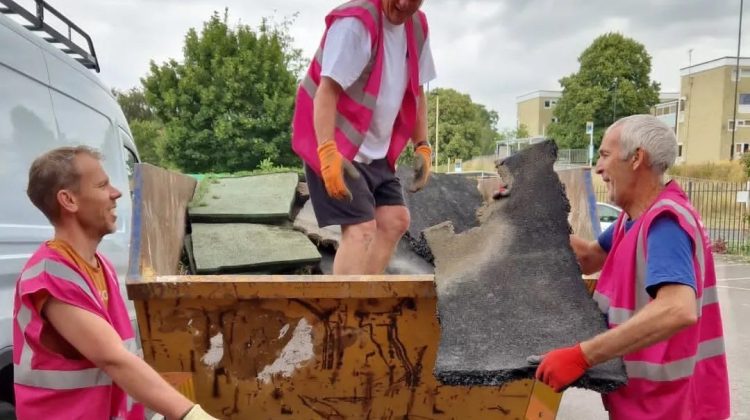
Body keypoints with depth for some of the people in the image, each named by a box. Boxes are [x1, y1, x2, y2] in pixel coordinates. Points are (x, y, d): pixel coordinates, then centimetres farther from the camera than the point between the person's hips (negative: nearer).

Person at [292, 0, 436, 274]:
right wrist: (328, 154, -34)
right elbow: (327, 91, -25)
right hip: (337, 150, -8)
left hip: (376, 152, 9)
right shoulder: (355, 22, -18)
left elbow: (415, 92, 14)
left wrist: (422, 147, 6)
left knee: (395, 220, 5)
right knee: (361, 228, -17)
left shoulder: (417, 27, 7)